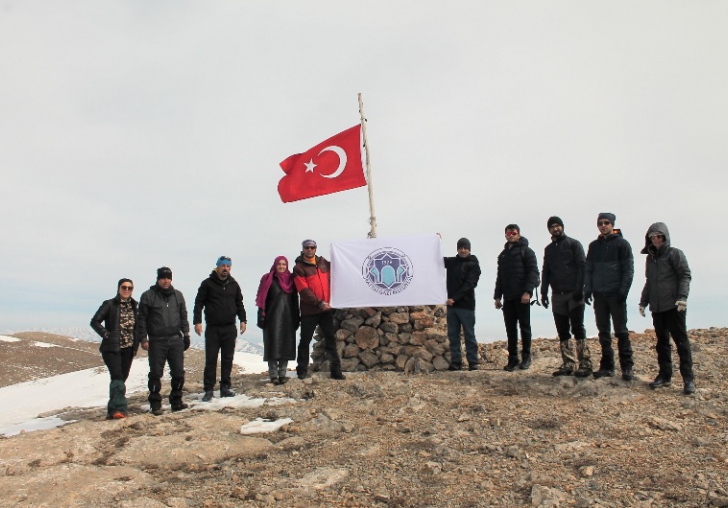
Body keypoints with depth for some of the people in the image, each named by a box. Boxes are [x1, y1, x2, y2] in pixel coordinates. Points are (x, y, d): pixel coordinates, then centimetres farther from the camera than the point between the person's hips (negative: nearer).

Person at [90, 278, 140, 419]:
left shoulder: (134, 306, 10)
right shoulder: (109, 305, -3)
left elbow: (137, 326, 18)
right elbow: (95, 321, -6)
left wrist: (136, 343, 6)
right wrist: (107, 335, -13)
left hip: (128, 349, 5)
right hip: (112, 348, -5)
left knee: (121, 378, 7)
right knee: (117, 377, -17)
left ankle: (113, 410, 17)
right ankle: (118, 408, -19)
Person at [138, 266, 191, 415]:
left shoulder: (178, 295, 10)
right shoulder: (148, 296, -1)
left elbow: (183, 317, 15)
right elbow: (142, 319, -2)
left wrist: (186, 335, 11)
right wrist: (143, 339, -7)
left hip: (176, 340, 3)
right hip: (157, 342, -3)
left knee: (178, 373, 6)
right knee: (156, 374, 2)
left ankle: (176, 401, 20)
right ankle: (155, 404, 13)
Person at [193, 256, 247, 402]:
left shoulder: (234, 284, 9)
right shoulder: (207, 283, -2)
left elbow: (239, 304, 17)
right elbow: (199, 303, -2)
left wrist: (243, 320, 8)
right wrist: (197, 321, -11)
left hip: (230, 328, 3)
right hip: (212, 328, -3)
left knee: (228, 359, 7)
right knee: (211, 359, -1)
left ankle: (225, 387, 16)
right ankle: (208, 390, 5)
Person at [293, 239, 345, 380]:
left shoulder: (323, 262, 8)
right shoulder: (299, 268, -6)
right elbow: (304, 290, -14)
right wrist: (319, 303, -20)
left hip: (326, 308, 4)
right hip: (309, 310, -4)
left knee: (330, 339, 7)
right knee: (305, 341, 6)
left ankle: (336, 370, 13)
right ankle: (302, 370, 16)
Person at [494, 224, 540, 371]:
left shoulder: (526, 251, 1)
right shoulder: (503, 254, 20)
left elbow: (533, 272, -9)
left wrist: (528, 291, -20)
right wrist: (497, 296, 15)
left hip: (522, 296, -5)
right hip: (508, 298, 5)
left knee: (524, 326, 2)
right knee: (510, 329, 5)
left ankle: (526, 357, 11)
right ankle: (512, 359, 10)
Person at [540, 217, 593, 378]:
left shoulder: (574, 244, 2)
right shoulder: (548, 249, 17)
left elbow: (582, 266, -6)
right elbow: (545, 272, 17)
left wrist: (579, 289, -16)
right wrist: (544, 292, 8)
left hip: (574, 294, -5)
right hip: (557, 295, 5)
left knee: (577, 328, -8)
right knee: (562, 332, 4)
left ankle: (585, 364, -4)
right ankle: (568, 364, 7)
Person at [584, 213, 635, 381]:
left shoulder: (622, 244, 0)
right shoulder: (594, 246, 13)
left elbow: (629, 270, -5)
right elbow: (588, 269, 12)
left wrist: (623, 291, -13)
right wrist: (588, 289, 1)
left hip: (616, 295, -4)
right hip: (599, 295, 4)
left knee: (621, 332, -1)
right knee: (603, 333, 7)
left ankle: (627, 367, 4)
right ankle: (607, 366, 14)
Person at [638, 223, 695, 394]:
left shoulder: (675, 253, -2)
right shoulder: (650, 258, 17)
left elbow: (685, 276, -8)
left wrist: (682, 297, -19)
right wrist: (643, 302, 19)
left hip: (674, 306, -6)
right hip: (656, 307, 6)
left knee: (680, 339, -3)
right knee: (662, 341, 9)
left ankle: (688, 378, 1)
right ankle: (665, 375, 16)